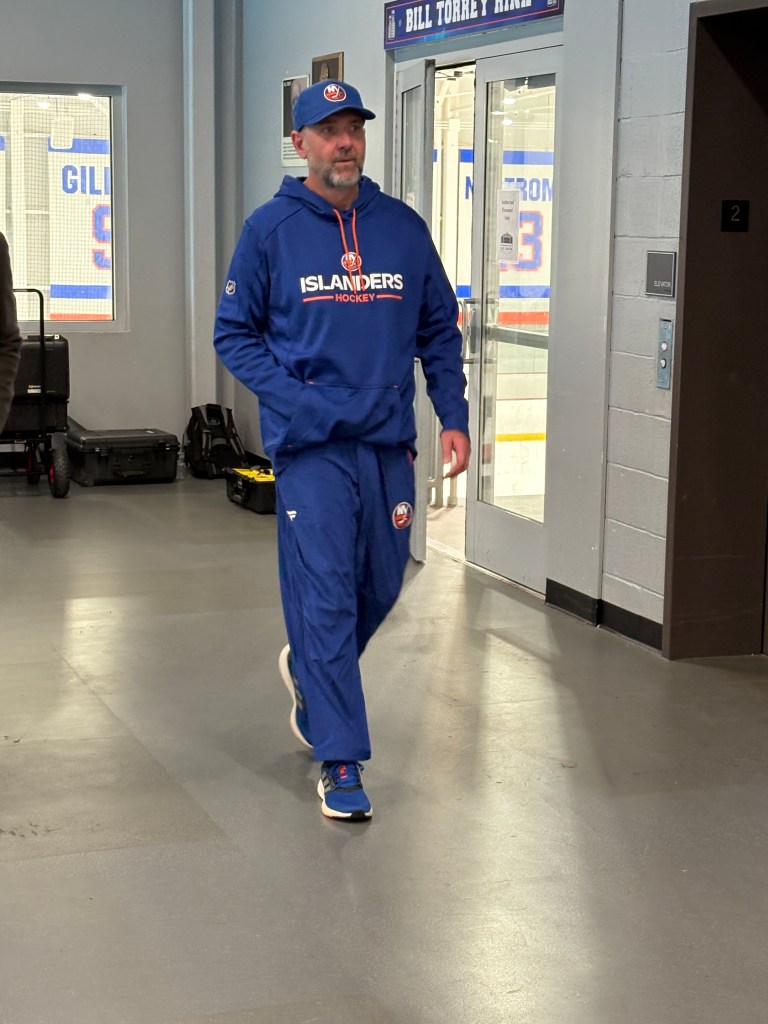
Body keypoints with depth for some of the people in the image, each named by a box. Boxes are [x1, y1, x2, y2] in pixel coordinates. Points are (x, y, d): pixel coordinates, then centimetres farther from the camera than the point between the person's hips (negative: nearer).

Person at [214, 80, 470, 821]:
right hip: (311, 446, -4)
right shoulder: (270, 229, -1)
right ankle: (340, 760, 4)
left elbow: (439, 330, 12)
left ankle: (309, 674, 43)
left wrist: (453, 416, 2)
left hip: (388, 442, 4)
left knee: (379, 587, 14)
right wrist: (295, 399, -11)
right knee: (325, 596, -5)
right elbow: (234, 334, 2)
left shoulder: (404, 227, 7)